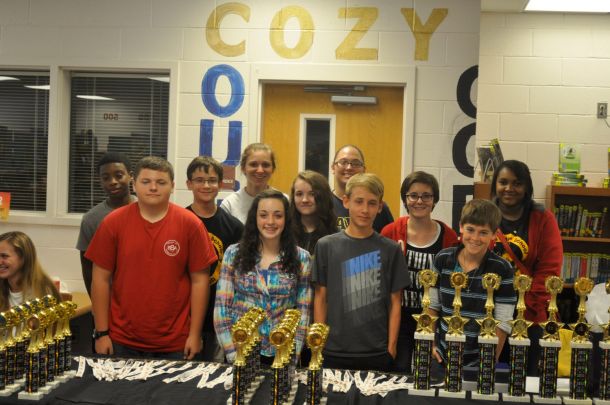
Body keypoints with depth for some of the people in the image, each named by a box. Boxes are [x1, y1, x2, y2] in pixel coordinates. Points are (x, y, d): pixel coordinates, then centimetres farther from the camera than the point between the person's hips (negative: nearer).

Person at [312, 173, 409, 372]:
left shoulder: (390, 249, 3)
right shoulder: (326, 245, 2)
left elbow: (395, 302, 5)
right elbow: (320, 299, 5)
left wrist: (391, 347, 0)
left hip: (377, 353, 0)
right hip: (334, 352, 0)